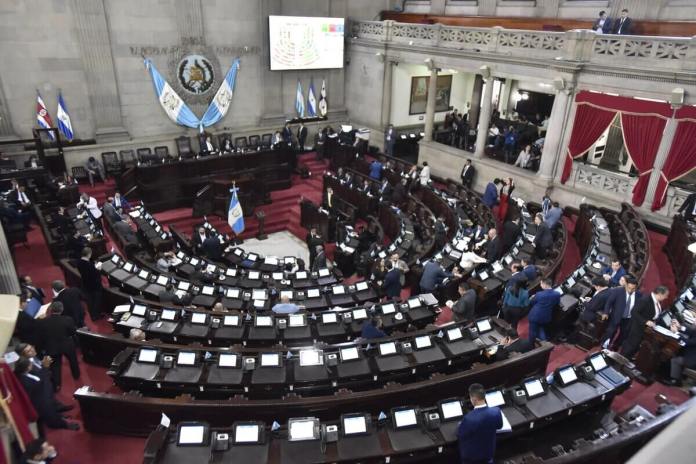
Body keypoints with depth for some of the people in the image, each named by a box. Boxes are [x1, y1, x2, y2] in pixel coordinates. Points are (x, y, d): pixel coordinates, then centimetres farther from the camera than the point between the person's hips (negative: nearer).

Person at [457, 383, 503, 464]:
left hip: (471, 454, -3)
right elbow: (499, 426, -1)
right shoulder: (496, 411, -25)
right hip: (489, 451, 3)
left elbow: (460, 434, -19)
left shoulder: (469, 418, -39)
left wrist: (460, 425, 3)